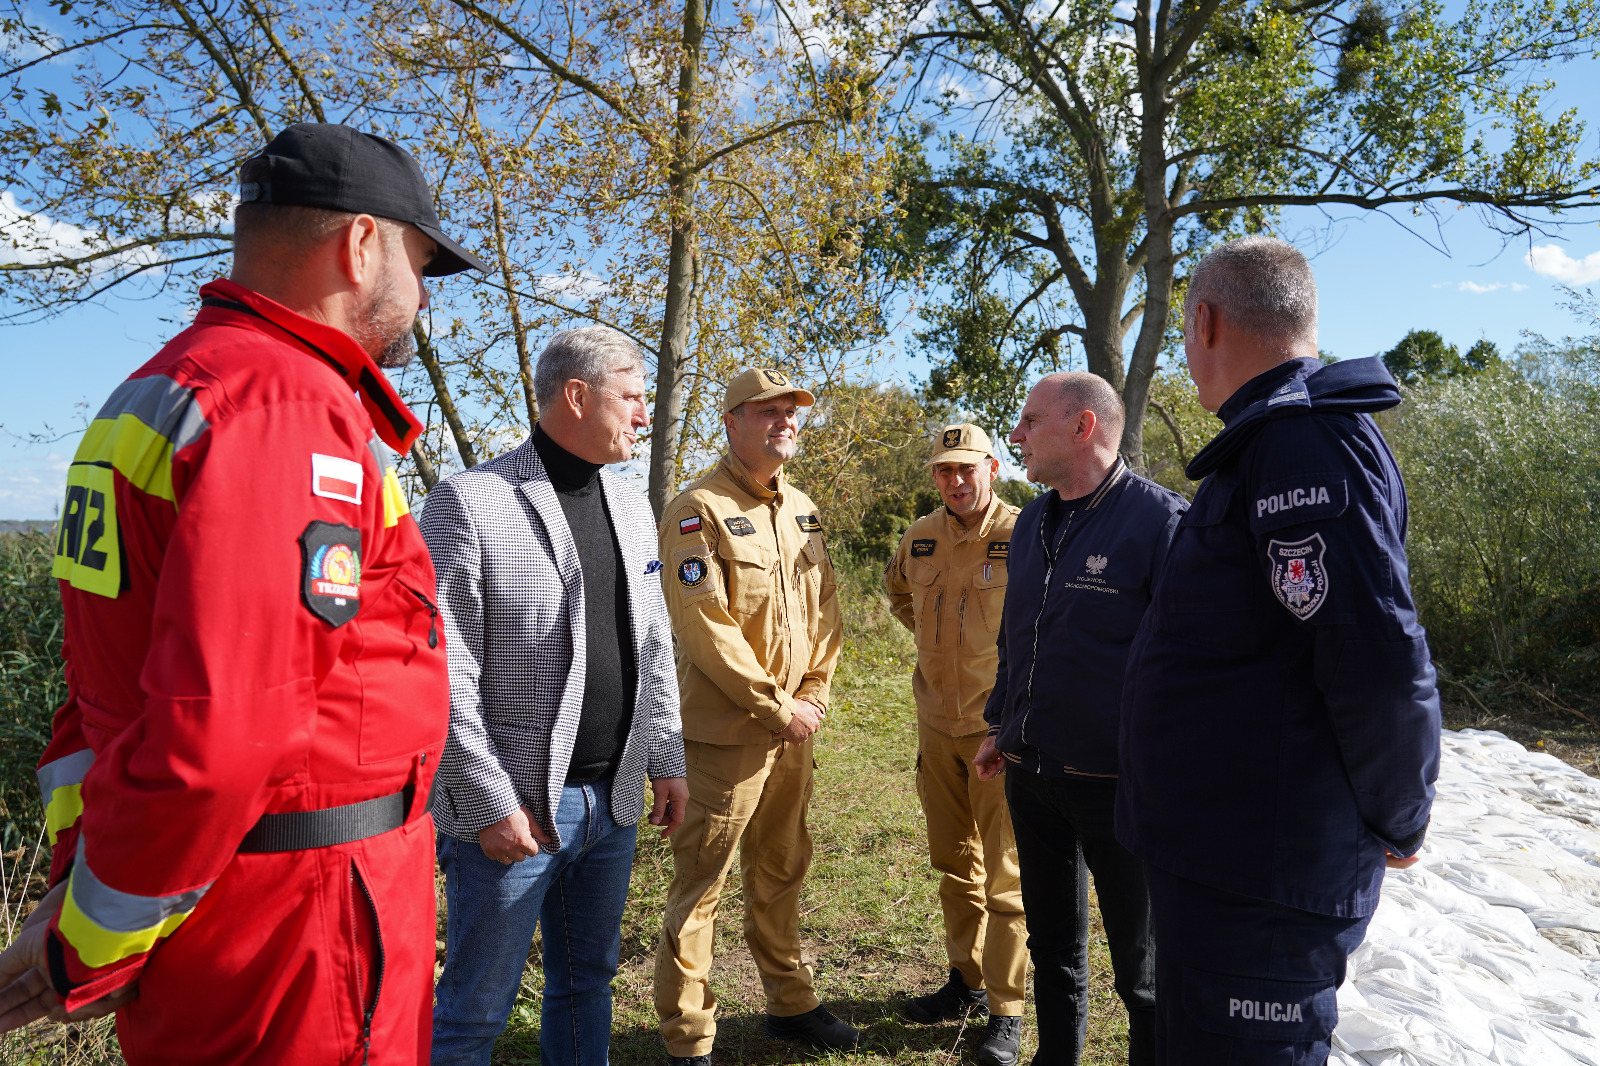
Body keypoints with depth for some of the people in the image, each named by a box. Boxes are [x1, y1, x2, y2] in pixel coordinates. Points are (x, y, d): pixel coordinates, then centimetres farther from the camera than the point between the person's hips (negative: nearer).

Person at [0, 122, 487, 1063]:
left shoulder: (161, 391, 12)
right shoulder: (290, 404, -22)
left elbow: (108, 672, 14)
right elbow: (215, 731, -29)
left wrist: (76, 869, 14)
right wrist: (87, 954, -14)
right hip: (296, 915, -9)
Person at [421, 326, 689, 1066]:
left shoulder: (632, 508, 9)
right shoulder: (467, 503, -12)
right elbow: (444, 674, -15)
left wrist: (667, 760, 11)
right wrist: (489, 802, -15)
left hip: (614, 801, 7)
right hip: (513, 809, -6)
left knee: (587, 983, 21)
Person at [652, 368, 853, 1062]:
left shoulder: (803, 510, 11)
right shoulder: (698, 509, -13)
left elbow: (825, 611, 13)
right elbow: (705, 627, -19)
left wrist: (814, 694, 2)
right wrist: (776, 707, -15)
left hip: (793, 729, 7)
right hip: (726, 732, -7)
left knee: (782, 871, 20)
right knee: (700, 882, 4)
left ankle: (790, 1004, 37)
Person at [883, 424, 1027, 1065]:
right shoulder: (920, 538, 4)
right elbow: (896, 588, 26)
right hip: (937, 723, 6)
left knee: (1003, 873, 3)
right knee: (954, 863, 18)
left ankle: (1006, 1011, 17)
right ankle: (967, 981, 35)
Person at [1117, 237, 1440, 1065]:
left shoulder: (1308, 443, -20)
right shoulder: (1276, 444, 13)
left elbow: (1380, 658, -26)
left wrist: (1398, 822, -12)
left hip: (1257, 884, -10)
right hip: (1218, 861, 10)